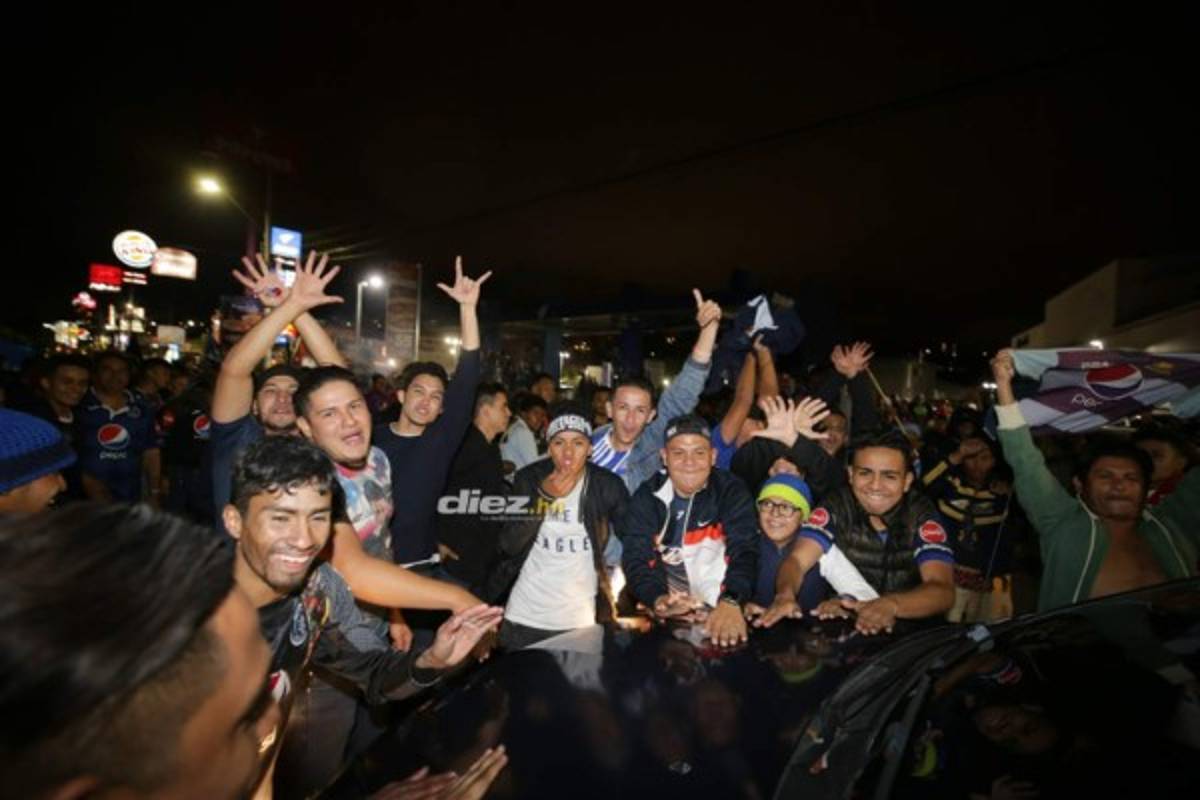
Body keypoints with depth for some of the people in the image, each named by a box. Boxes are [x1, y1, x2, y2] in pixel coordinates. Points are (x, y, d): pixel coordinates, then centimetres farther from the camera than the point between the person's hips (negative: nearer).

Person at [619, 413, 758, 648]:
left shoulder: (732, 493, -3)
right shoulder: (646, 497, 1)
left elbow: (744, 552, -16)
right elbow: (636, 558, -7)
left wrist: (731, 601, -34)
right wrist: (657, 599, -26)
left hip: (719, 616, 0)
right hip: (664, 619, 0)